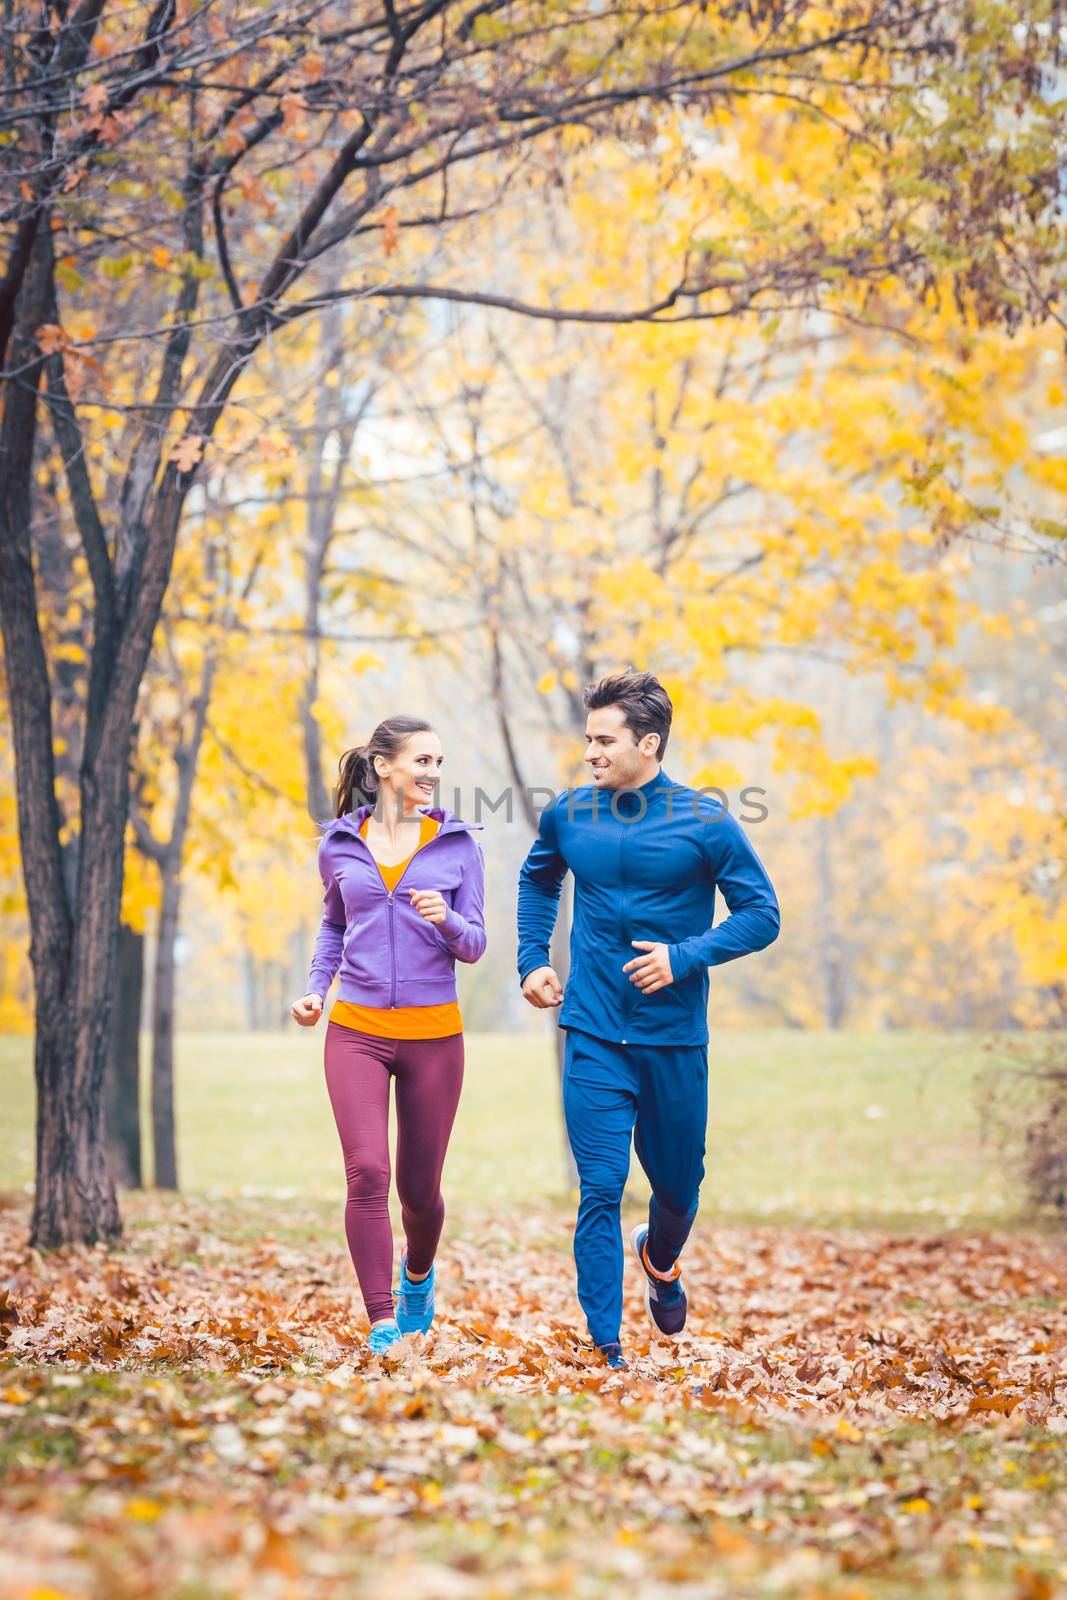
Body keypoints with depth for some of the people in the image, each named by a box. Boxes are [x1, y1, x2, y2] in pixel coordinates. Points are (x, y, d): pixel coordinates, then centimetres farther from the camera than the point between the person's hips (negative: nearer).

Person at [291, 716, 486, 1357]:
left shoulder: (458, 843, 2)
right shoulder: (339, 846, 6)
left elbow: (474, 945, 2)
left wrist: (446, 920, -19)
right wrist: (316, 989, 6)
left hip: (434, 1033, 0)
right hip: (357, 1031, 0)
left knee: (419, 1186, 9)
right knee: (367, 1173, -15)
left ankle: (417, 1275, 41)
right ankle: (383, 1324, -9)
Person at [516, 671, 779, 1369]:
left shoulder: (705, 821, -7)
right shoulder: (569, 814, 3)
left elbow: (762, 915, -4)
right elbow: (538, 880, 24)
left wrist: (684, 957, -16)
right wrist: (533, 958, 13)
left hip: (676, 1038, 0)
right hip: (595, 1037, 1)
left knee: (679, 1185, 15)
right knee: (600, 1192, -7)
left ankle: (661, 1259, 49)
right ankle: (607, 1350, -3)